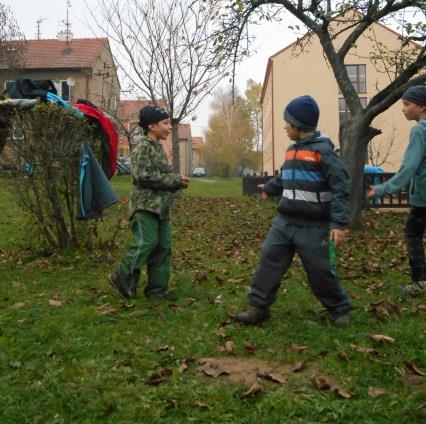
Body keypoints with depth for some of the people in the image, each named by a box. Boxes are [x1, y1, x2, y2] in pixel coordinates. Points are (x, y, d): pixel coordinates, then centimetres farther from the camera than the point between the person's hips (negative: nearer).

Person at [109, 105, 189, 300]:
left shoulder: (158, 148, 18)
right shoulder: (143, 147, -10)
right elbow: (143, 176, -21)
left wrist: (177, 182, 6)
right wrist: (175, 180, -16)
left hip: (160, 207, 9)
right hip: (145, 205, -9)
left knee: (163, 246, 5)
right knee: (146, 243, -15)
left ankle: (157, 290, 12)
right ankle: (123, 278, 2)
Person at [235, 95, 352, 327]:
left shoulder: (323, 150, -13)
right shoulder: (292, 150, 11)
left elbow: (339, 187, -17)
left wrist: (339, 223, -22)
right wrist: (268, 189, 47)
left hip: (312, 227, -7)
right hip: (284, 222, 7)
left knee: (321, 272, 2)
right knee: (268, 261, 1)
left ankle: (340, 309, 24)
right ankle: (258, 307, 9)